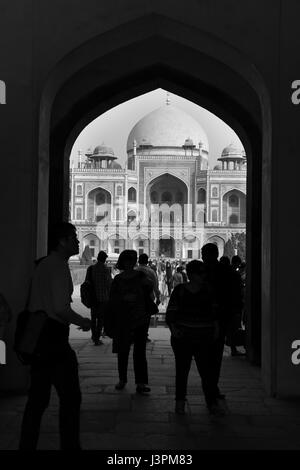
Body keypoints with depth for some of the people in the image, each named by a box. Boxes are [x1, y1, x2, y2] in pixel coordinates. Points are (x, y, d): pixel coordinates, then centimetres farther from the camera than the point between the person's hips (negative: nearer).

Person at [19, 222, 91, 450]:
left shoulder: (43, 264, 15)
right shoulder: (59, 266, -14)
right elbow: (61, 308, -23)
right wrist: (82, 322, -8)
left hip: (37, 335, 9)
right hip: (54, 338, -9)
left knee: (38, 398, 16)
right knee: (70, 397, 2)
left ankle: (27, 445, 23)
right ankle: (70, 445, 8)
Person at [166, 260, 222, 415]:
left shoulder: (208, 290, 4)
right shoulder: (179, 291, -4)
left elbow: (214, 310, 17)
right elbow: (170, 313, -2)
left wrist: (215, 327, 11)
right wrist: (173, 328, -17)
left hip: (204, 339, 1)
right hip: (182, 338, -1)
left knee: (207, 371, -1)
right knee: (182, 370, 8)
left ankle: (212, 402, 9)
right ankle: (180, 401, 23)